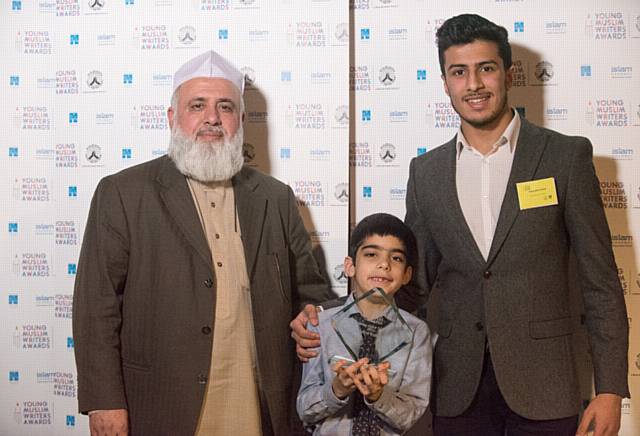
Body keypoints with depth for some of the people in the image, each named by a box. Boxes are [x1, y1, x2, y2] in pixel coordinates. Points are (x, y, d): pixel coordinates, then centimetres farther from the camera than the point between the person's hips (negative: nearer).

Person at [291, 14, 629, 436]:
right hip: (458, 387, 2)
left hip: (541, 385, -2)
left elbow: (601, 281, -2)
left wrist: (610, 388, -6)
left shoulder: (567, 156, -3)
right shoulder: (426, 172, 5)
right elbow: (414, 282, 7)